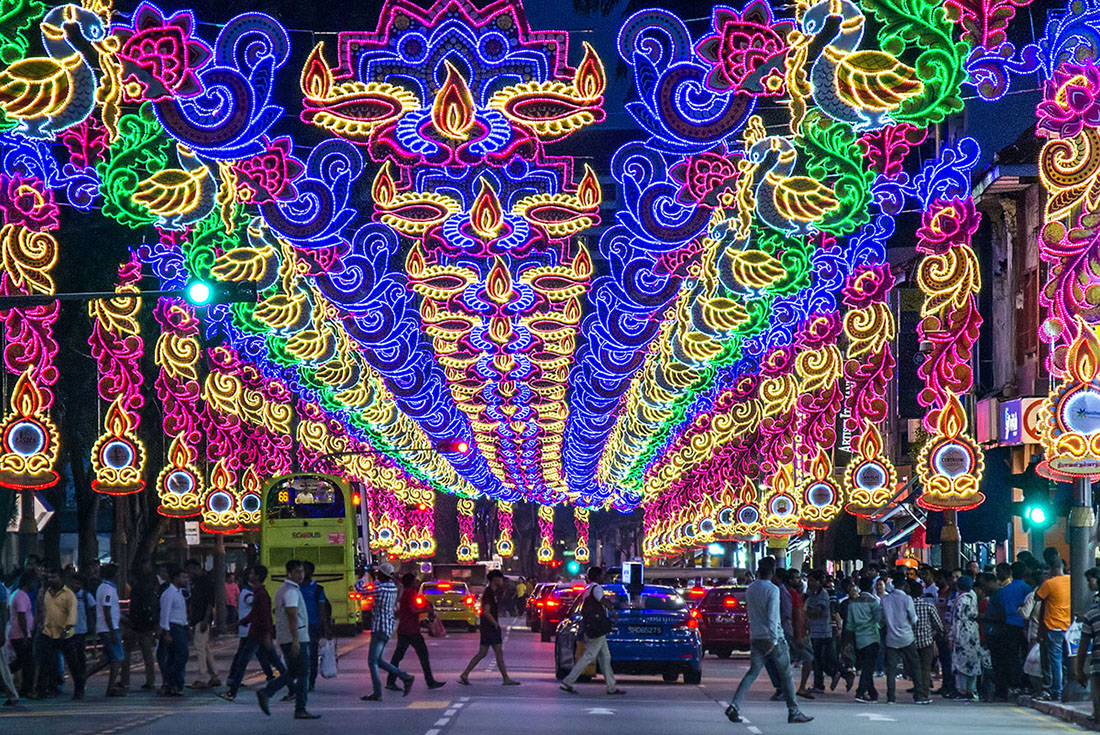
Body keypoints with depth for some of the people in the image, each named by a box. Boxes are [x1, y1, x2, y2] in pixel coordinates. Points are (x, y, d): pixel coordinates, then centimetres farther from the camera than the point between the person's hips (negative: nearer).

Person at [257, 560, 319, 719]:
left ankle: (266, 693, 3)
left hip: (284, 639, 10)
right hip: (297, 638, -10)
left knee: (292, 673, 15)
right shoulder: (291, 591, -14)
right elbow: (292, 616, -22)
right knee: (303, 674, -3)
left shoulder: (282, 589, 18)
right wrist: (295, 640, -27)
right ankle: (300, 710, 0)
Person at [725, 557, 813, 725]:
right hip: (772, 638, -6)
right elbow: (773, 616, -20)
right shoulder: (772, 590, -13)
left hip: (755, 638, 6)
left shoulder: (750, 589, 9)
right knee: (786, 675, 5)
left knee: (752, 673, 5)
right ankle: (794, 712, 10)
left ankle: (734, 705, -13)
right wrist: (774, 640, -23)